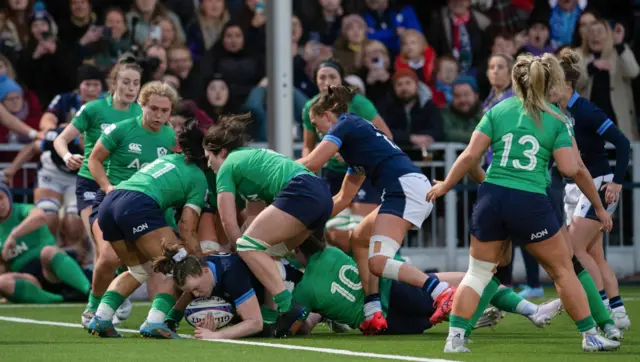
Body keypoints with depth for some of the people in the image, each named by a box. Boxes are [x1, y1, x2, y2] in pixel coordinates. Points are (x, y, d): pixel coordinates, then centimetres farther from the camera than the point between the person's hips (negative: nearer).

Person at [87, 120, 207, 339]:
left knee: (139, 270, 23)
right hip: (138, 206, -7)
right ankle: (155, 321, -15)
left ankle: (101, 318, 8)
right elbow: (187, 230, 6)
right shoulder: (198, 178, 13)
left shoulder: (169, 159, 32)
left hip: (107, 205, 7)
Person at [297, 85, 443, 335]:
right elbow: (343, 199, 37)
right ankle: (373, 314, 8)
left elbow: (310, 164, -6)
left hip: (405, 187, -10)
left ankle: (444, 294, -31)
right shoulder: (358, 132, 33)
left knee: (378, 263, -17)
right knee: (359, 239, 21)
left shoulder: (345, 125, 6)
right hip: (418, 190, 10)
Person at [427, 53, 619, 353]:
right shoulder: (557, 120, 3)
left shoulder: (497, 111, 6)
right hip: (531, 204, -2)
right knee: (563, 271, 13)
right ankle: (590, 336, 16)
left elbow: (470, 155, 1)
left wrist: (445, 185, 13)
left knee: (477, 273, 13)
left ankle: (454, 338, 2)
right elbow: (570, 169, -4)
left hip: (491, 197, 2)